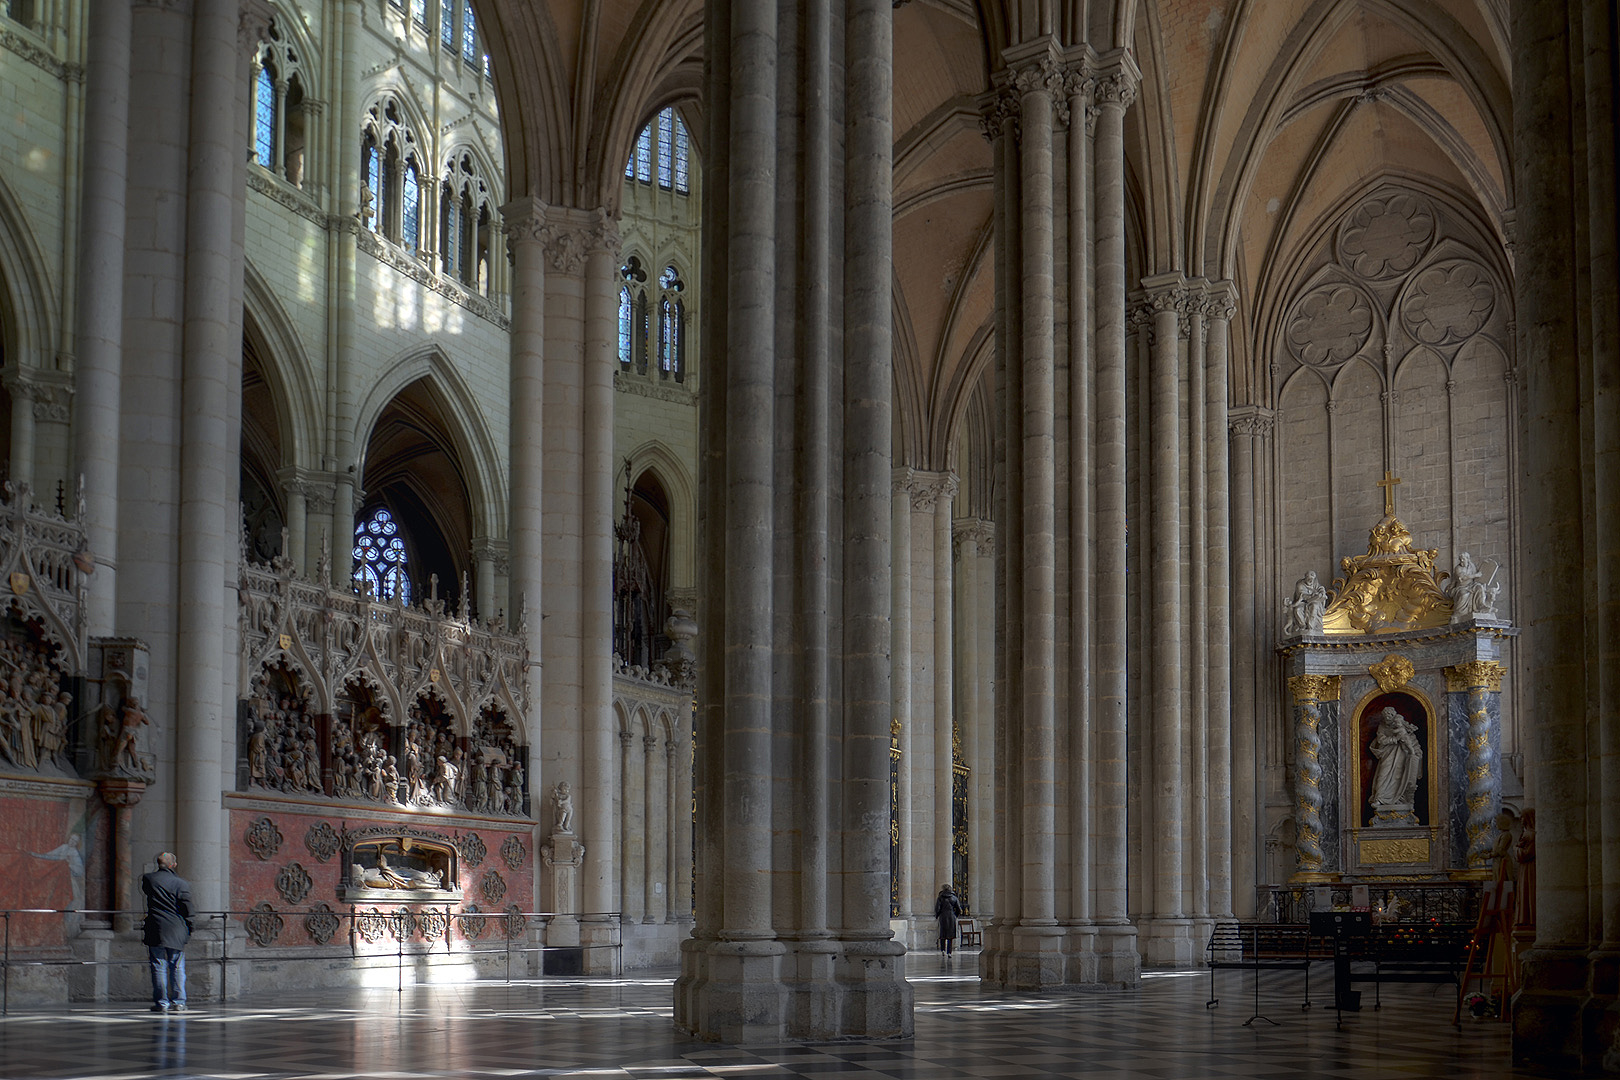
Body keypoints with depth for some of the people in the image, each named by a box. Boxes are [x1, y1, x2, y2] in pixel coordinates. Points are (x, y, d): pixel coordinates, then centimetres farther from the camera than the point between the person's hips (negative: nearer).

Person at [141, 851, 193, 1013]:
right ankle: (179, 1001, 6)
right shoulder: (181, 883, -2)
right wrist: (188, 930, 9)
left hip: (155, 929, 0)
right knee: (177, 967, 7)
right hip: (176, 930, 0)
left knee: (158, 967, 3)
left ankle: (161, 1002, 2)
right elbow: (186, 908, -2)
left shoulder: (148, 879, 1)